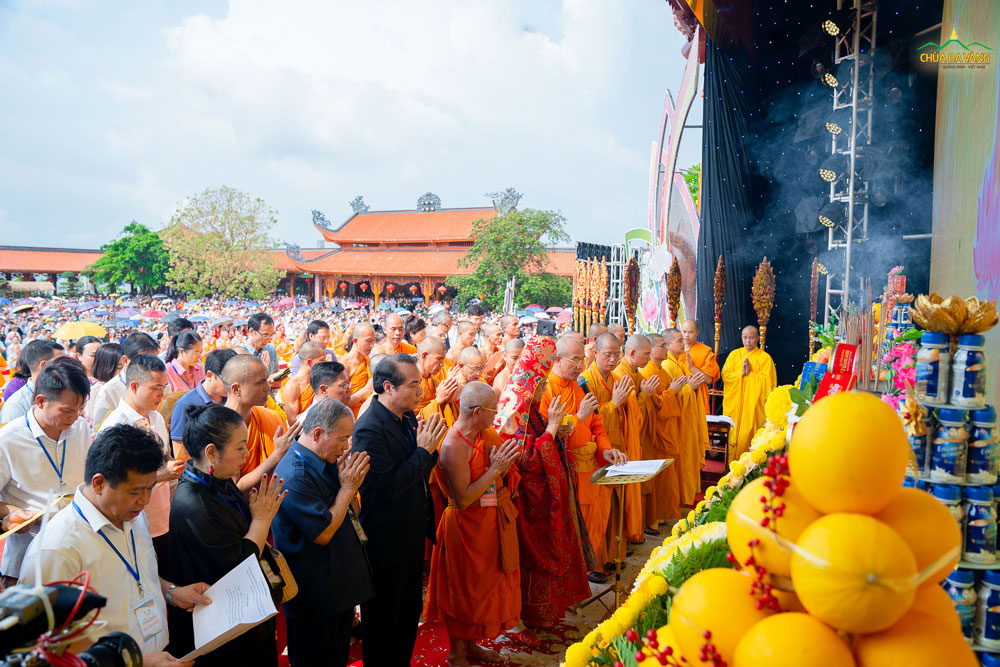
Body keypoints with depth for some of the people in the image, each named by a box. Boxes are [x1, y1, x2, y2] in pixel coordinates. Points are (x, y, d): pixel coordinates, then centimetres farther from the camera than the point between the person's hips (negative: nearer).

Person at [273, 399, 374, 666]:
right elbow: (324, 533, -25)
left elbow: (349, 512, 15)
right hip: (316, 597, -9)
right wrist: (348, 487, -19)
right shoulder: (295, 476, -27)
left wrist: (350, 480, -2)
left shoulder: (325, 462, 3)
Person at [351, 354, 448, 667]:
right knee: (383, 622, 11)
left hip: (412, 536, 9)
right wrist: (424, 450, -24)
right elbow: (388, 486, -29)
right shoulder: (369, 429, -25)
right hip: (387, 544, -9)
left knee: (409, 615, 24)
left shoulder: (407, 417, 2)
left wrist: (430, 446, -11)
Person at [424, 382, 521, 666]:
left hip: (491, 523, 8)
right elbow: (462, 500, -25)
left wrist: (503, 462, -12)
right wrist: (495, 469, -25)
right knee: (464, 589, 8)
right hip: (467, 527, -8)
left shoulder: (485, 434, -1)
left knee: (486, 585, 20)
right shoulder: (453, 447, -25)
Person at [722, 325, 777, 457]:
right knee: (734, 432, 1)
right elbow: (725, 375, 2)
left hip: (754, 403, -3)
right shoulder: (734, 354, 10)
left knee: (749, 432, -5)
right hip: (735, 401, 3)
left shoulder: (765, 358, 1)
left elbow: (768, 380, -7)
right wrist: (740, 373, -12)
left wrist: (750, 373, -13)